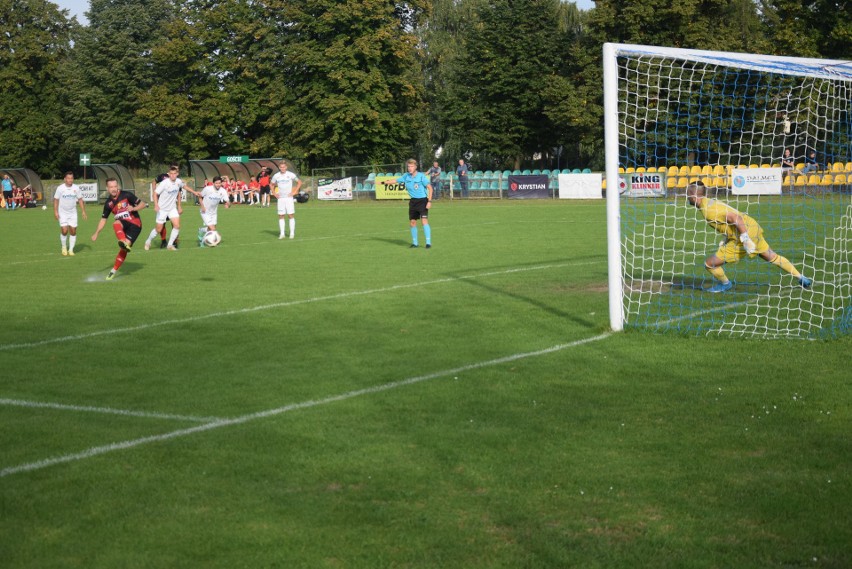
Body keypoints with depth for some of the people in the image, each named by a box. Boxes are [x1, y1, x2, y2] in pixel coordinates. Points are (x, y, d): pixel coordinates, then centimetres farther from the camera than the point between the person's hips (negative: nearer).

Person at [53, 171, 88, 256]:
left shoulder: (76, 188, -3)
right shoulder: (60, 188, -9)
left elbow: (80, 200, 5)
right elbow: (56, 200, -3)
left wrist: (83, 211, 1)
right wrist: (55, 212, -9)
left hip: (73, 213, 2)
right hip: (62, 213, -2)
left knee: (73, 231, 0)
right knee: (64, 231, -11)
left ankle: (71, 249, 11)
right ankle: (64, 247, 12)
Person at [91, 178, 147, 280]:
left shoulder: (126, 195, -7)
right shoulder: (108, 203, 6)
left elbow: (143, 204, -4)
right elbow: (103, 219, 16)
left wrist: (134, 208, -24)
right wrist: (96, 233, 12)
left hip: (135, 224, -4)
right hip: (123, 224, 4)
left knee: (123, 249, -16)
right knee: (116, 224, -34)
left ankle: (114, 271, -5)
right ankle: (123, 242, -52)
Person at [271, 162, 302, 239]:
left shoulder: (290, 175, -4)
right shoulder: (276, 176, 4)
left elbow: (299, 182, 5)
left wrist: (294, 192, -3)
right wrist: (274, 193, 8)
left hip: (289, 198, -2)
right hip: (280, 198, 2)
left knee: (291, 215, -5)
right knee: (281, 216, 1)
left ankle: (292, 233, 0)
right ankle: (282, 233, 4)